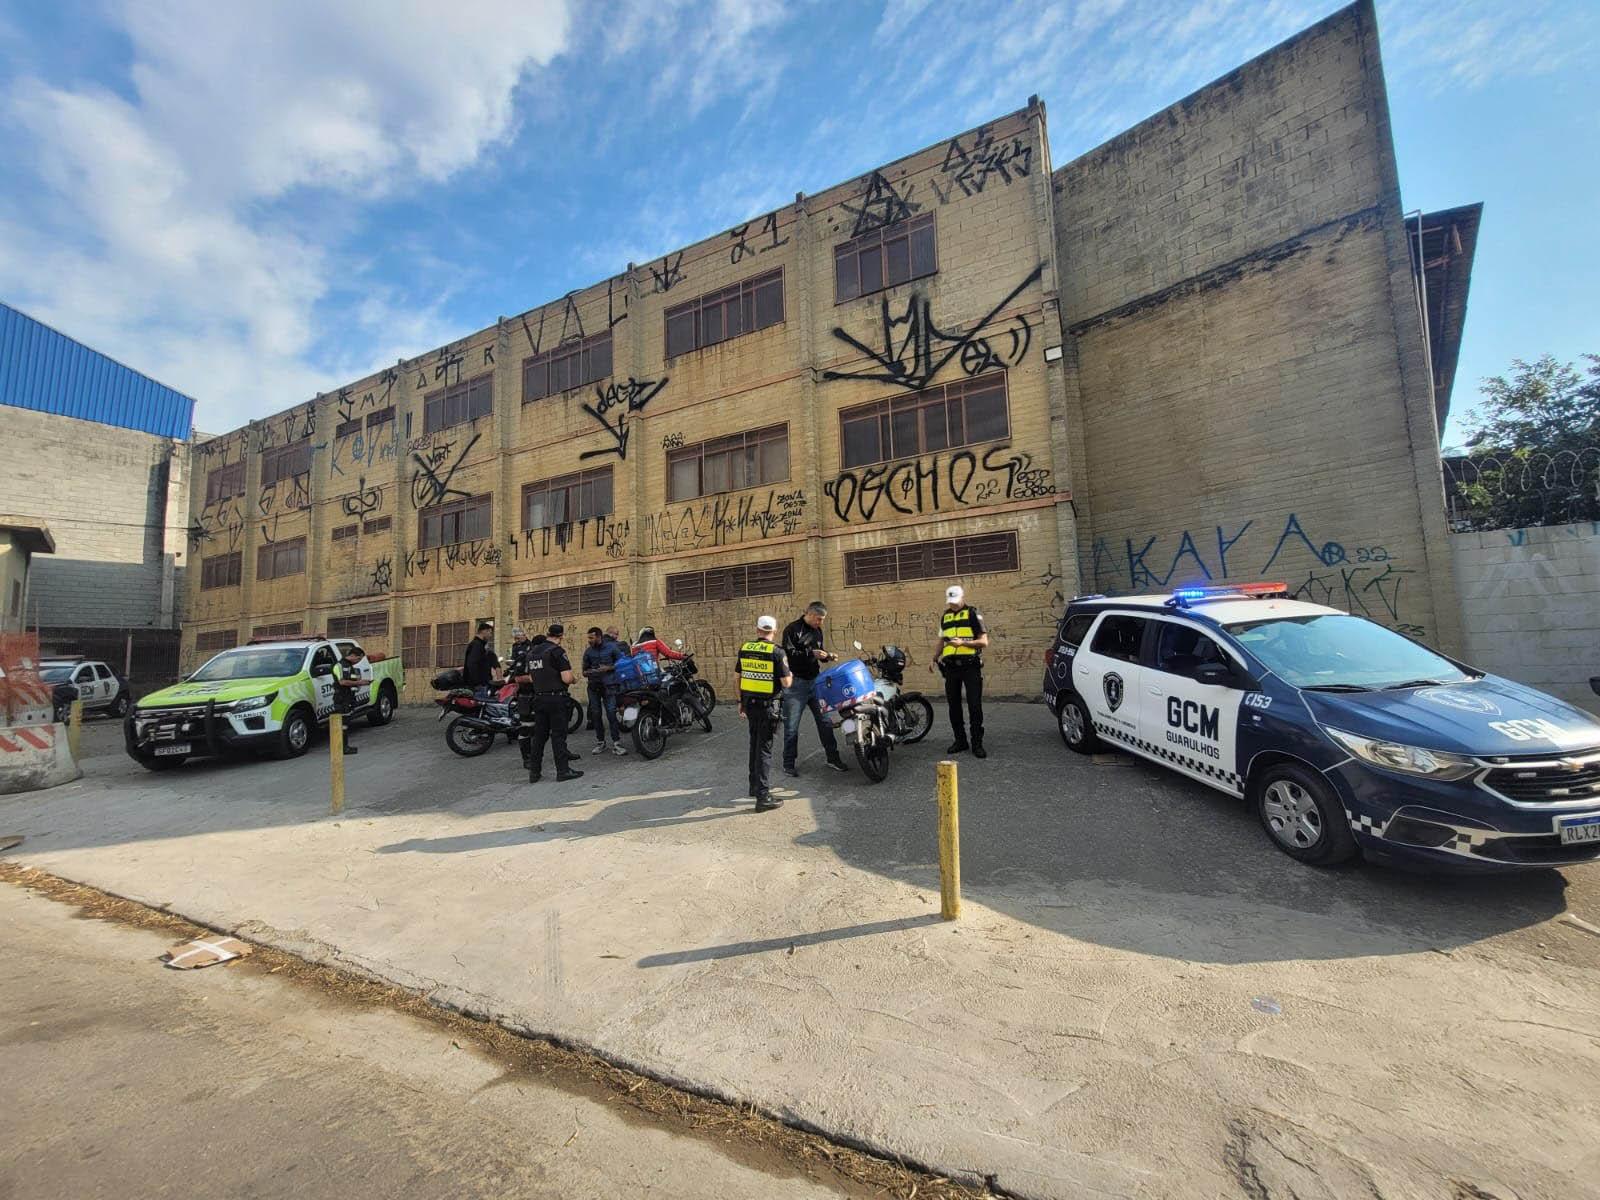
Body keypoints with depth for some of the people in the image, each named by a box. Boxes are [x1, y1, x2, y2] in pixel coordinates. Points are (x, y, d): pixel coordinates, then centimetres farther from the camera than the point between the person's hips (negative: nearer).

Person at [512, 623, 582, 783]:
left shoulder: (531, 653, 11)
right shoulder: (557, 651, -12)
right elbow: (567, 678, -19)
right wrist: (572, 678, 2)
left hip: (537, 699, 7)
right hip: (556, 698, -7)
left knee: (539, 735, 12)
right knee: (558, 734, -2)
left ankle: (534, 772, 16)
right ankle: (563, 771, 2)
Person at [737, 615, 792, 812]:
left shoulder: (744, 648, 3)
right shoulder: (777, 651, -13)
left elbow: (738, 678, 8)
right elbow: (786, 683, -13)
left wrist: (741, 702, 17)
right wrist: (791, 676, 9)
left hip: (750, 703, 5)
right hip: (767, 705, -5)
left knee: (755, 744, 21)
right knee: (764, 749, -1)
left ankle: (755, 786, 32)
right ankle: (763, 796, -1)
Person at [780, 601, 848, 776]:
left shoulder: (817, 631, 11)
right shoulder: (793, 629, -11)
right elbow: (788, 654, -19)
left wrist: (827, 656, 4)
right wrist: (811, 653, -26)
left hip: (815, 681, 6)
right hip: (796, 683, -6)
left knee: (825, 720, 8)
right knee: (792, 726, 2)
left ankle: (832, 757, 20)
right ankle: (788, 763, 14)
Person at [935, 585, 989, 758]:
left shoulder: (973, 614, -2)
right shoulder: (945, 616, 15)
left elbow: (984, 641, -6)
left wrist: (963, 642, -19)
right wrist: (936, 657, 10)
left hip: (970, 666, -5)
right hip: (951, 666, 5)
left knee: (975, 706, -3)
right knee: (954, 705, 8)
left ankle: (977, 743, 4)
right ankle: (960, 740, 18)